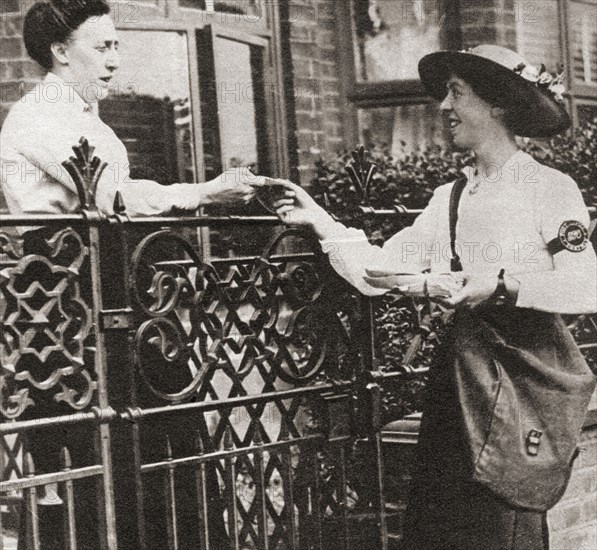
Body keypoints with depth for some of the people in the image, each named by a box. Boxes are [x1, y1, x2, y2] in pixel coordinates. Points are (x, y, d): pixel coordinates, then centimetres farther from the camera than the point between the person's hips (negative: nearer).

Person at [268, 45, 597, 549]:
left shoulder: (549, 188, -6)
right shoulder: (449, 198, 13)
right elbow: (377, 273, 9)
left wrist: (503, 285, -24)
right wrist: (320, 221, 5)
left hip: (526, 376, -6)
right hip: (461, 372, 6)